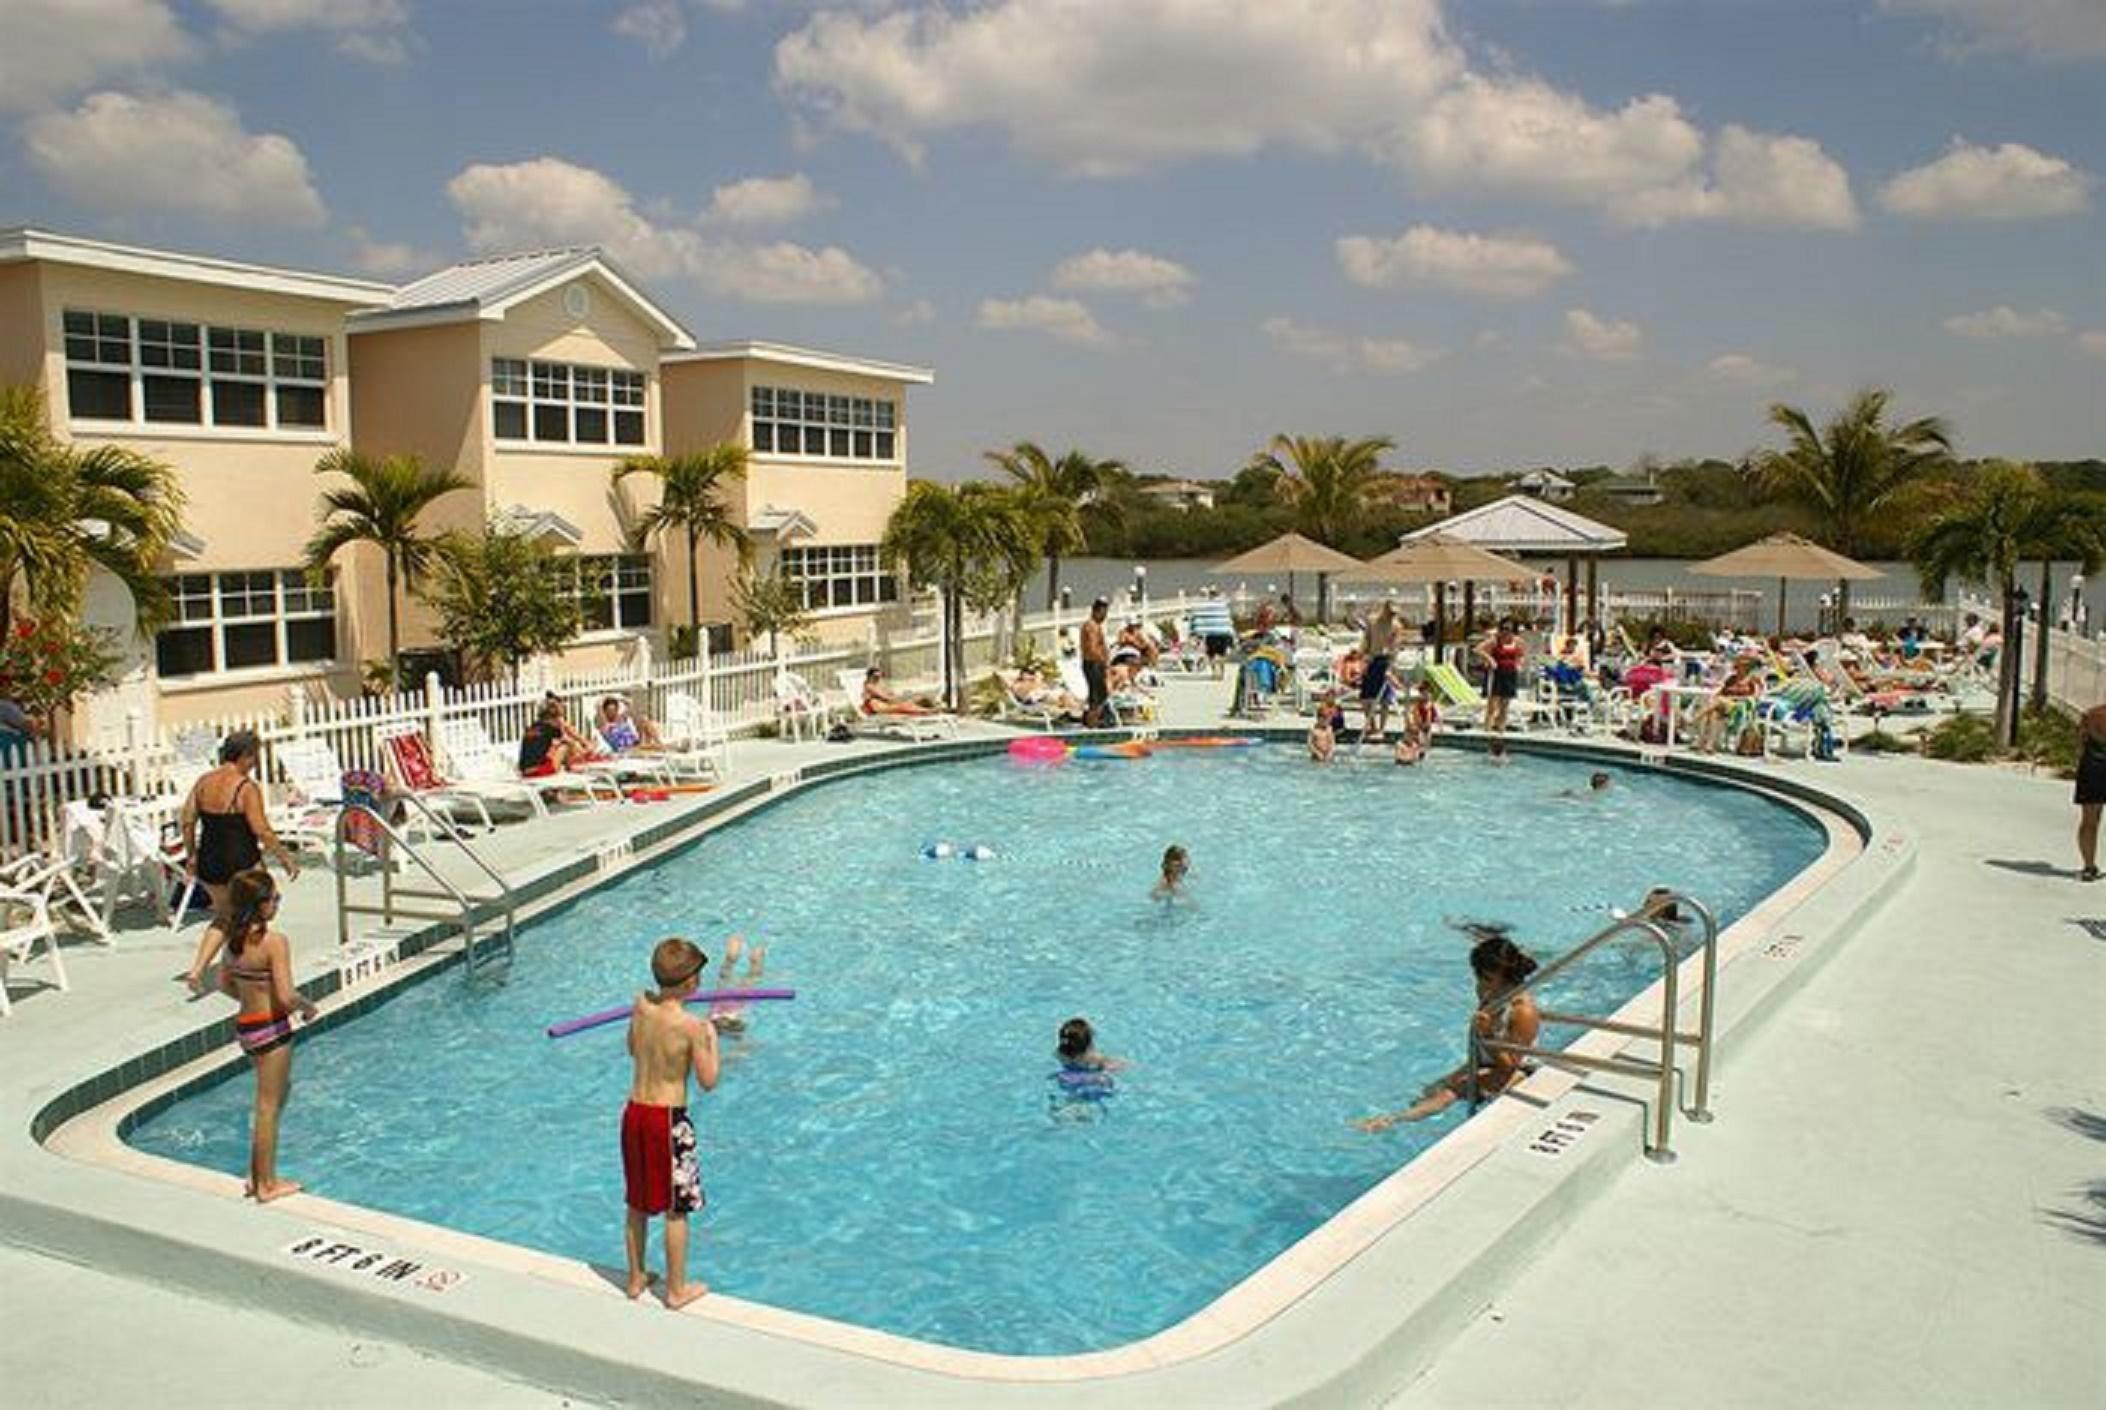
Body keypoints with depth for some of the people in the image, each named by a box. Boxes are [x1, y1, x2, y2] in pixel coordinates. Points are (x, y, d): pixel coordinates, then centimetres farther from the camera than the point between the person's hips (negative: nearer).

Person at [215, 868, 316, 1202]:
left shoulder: (235, 939, 3)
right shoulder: (274, 942, -21)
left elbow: (224, 983, 13)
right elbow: (286, 996, -25)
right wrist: (308, 1006, -6)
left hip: (244, 1025, 8)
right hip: (271, 1027, -8)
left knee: (280, 1090, 25)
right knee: (268, 1105, 4)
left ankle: (258, 1174, 29)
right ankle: (267, 1184, 15)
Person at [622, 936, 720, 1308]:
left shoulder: (640, 1005, -3)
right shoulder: (691, 1026, -19)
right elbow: (708, 1081, -12)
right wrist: (711, 1038, 1)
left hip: (634, 1112, 6)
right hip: (668, 1119, -6)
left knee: (637, 1205, 19)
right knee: (675, 1210, 9)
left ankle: (636, 1279, 33)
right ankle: (677, 1289, 20)